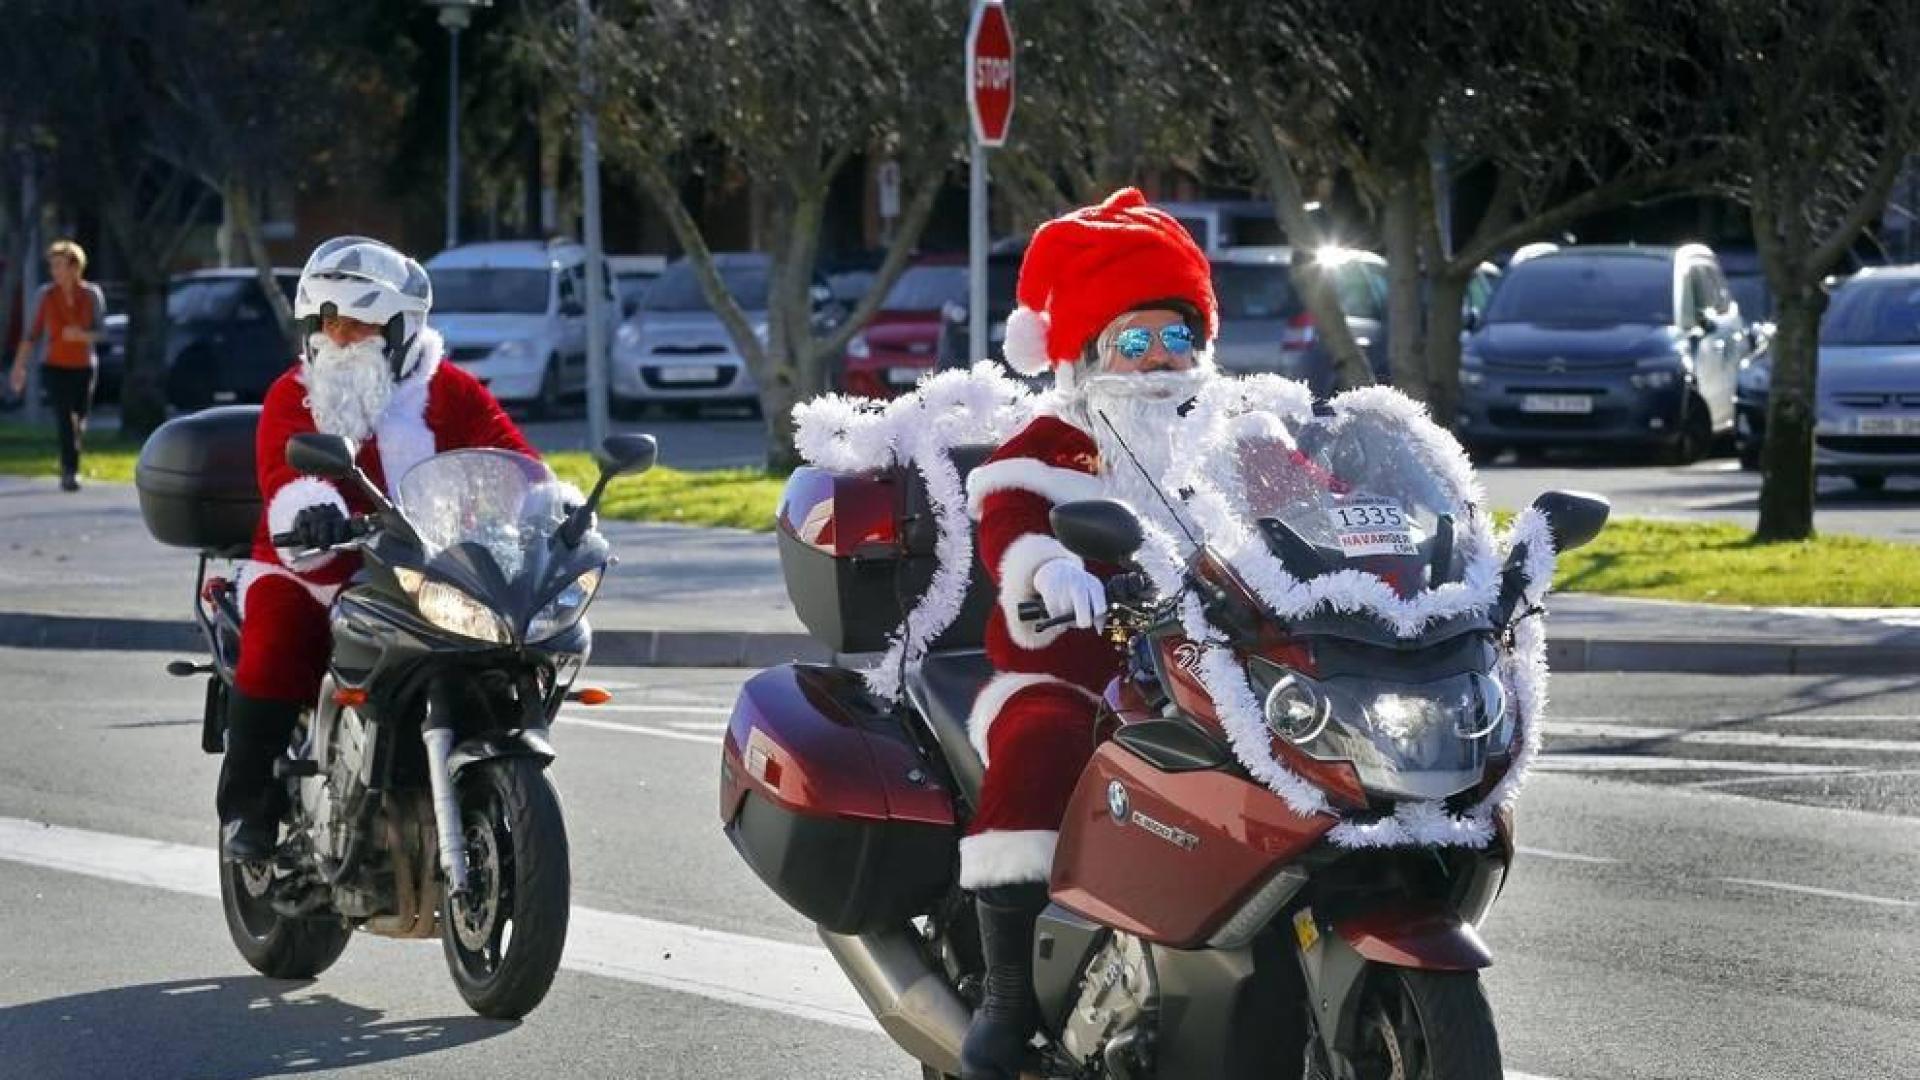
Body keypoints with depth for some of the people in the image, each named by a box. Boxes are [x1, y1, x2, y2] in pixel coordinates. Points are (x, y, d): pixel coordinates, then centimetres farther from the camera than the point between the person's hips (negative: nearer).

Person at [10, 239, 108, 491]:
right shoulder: (46, 295, -5)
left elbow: (101, 331, -3)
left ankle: (69, 469, 31)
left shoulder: (92, 294, -4)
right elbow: (32, 333, -1)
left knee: (79, 423, 8)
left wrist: (82, 335, -25)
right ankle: (70, 473, -13)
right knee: (65, 421, -15)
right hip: (55, 366, -1)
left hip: (84, 367, 1)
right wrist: (19, 366, -4)